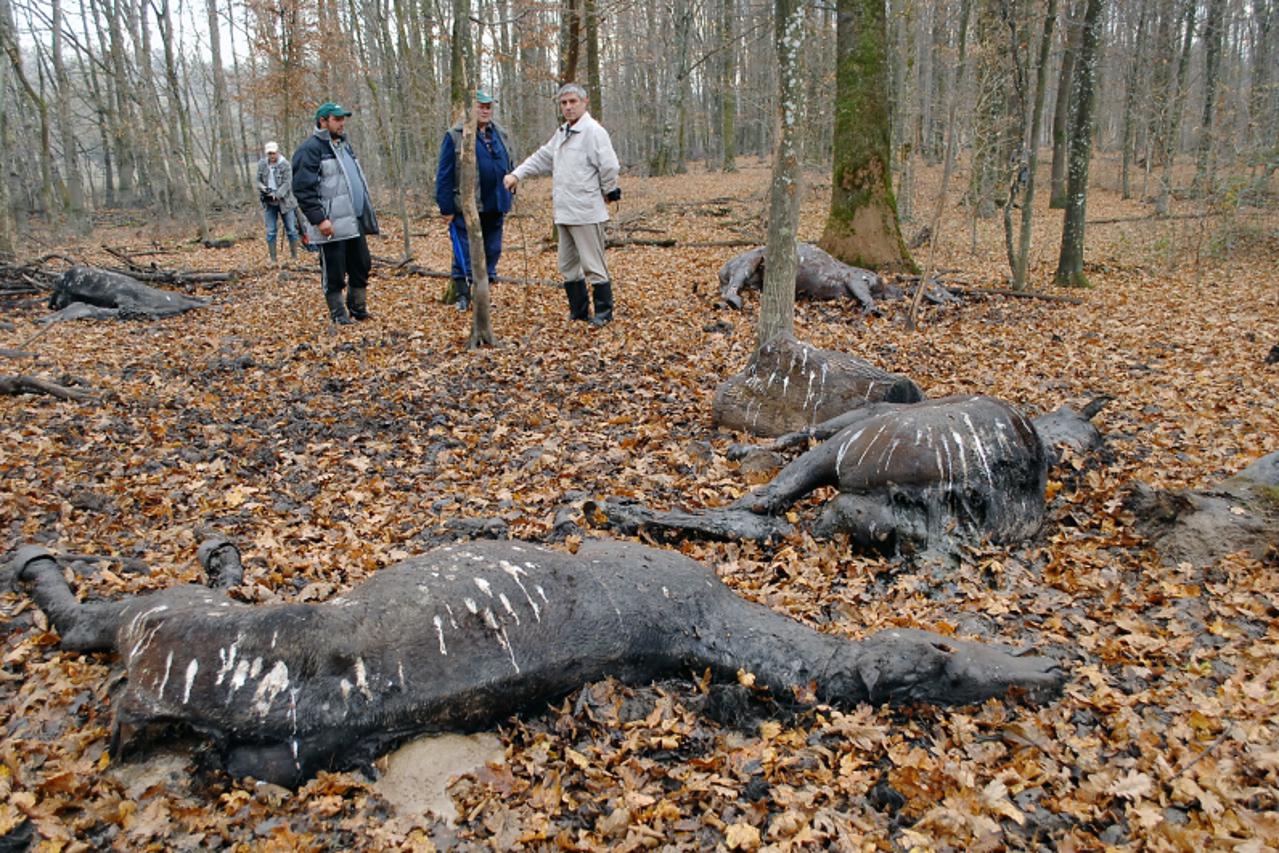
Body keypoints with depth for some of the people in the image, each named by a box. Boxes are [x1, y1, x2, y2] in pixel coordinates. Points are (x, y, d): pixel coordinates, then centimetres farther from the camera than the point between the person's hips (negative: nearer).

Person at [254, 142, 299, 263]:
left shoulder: (285, 165, -7)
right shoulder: (262, 164, 5)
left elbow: (287, 183, -13)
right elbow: (258, 181, 11)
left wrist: (277, 195, -26)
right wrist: (263, 188, -12)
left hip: (284, 201, -3)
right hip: (269, 203, 3)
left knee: (291, 230, 4)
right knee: (271, 232, 3)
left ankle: (294, 257, 13)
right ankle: (273, 259, 8)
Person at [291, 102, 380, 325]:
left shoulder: (344, 145, 18)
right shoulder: (310, 149, -10)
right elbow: (303, 189, -16)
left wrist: (366, 213, 21)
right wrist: (319, 219, -22)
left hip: (354, 222, 8)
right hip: (331, 226, -8)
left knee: (361, 265, 12)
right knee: (334, 272, 0)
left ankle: (358, 307, 26)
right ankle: (338, 313, 12)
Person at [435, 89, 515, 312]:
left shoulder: (500, 134, 12)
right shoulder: (455, 136, -5)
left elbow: (508, 168, 19)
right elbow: (444, 175, -7)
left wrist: (507, 200, 16)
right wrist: (446, 208, -10)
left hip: (494, 208, 6)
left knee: (492, 252, 10)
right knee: (465, 254, -1)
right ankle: (463, 296, 10)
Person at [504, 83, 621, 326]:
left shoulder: (593, 131, -11)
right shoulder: (562, 133, 17)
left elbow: (609, 167, -17)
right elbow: (542, 157, 21)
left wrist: (608, 194, -4)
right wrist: (517, 174, 11)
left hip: (586, 212, -9)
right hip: (564, 212, 9)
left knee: (593, 265, -3)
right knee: (568, 266, 14)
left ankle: (603, 312, 8)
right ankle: (579, 310, 25)